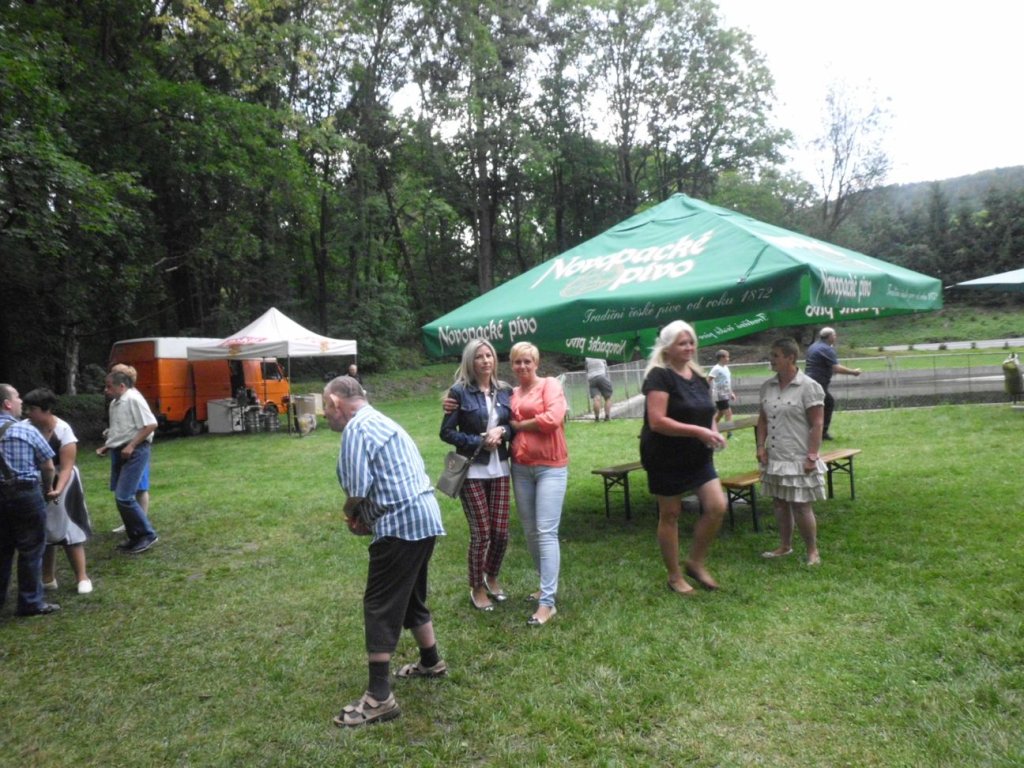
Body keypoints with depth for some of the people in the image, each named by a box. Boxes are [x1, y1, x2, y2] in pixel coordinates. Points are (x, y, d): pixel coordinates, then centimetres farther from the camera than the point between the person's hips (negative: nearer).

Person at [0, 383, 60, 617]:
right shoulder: (27, 430, -11)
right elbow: (48, 466, -5)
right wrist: (49, 489, 13)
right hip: (26, 495, -5)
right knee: (30, 550, 4)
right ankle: (31, 602, 10)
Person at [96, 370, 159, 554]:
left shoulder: (133, 399, -14)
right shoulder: (114, 403, 15)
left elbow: (151, 424, -20)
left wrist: (131, 446, -21)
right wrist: (106, 447, 12)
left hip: (134, 452, -10)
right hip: (118, 452, 10)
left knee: (124, 497, -13)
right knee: (121, 497, 11)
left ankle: (148, 534, -2)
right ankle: (135, 537, 21)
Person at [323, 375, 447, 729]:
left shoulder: (356, 428, -13)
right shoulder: (382, 422, 18)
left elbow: (358, 489, -18)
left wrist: (349, 513, 2)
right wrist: (363, 515, 9)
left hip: (401, 524, -10)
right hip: (424, 517, 10)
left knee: (380, 606, -3)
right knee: (411, 596, 24)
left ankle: (379, 697, 1)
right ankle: (431, 662, 40)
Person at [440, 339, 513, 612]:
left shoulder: (504, 391, 6)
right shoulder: (460, 392, -7)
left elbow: (515, 425, 11)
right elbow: (446, 432, -7)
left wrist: (502, 431, -11)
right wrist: (479, 442, -15)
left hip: (499, 469, 4)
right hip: (472, 471, -4)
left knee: (501, 532, 7)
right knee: (481, 533, 1)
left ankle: (492, 577, 35)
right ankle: (477, 588, 22)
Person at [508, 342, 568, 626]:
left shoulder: (550, 384, -4)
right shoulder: (512, 394, 11)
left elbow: (553, 418, -18)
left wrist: (518, 424, -8)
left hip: (550, 467, -6)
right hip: (520, 468, 6)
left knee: (546, 532, -10)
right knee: (530, 531, 12)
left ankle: (547, 602, -7)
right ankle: (547, 585, 29)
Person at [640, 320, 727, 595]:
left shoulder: (698, 376, 10)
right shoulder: (659, 376, -14)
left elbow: (707, 413, 20)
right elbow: (657, 421, -23)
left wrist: (714, 432, -2)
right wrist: (698, 431, -24)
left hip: (698, 457, 7)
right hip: (666, 459, -7)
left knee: (717, 506, -2)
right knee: (670, 515, 5)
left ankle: (696, 562, 19)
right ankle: (674, 576, 21)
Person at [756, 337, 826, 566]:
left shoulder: (808, 386, -11)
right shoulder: (767, 386, 7)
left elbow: (817, 424, -12)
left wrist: (812, 456, -16)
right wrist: (761, 446, 5)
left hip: (797, 459, -6)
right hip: (774, 458, 6)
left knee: (800, 505, -1)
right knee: (779, 502, 14)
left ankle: (812, 551, 17)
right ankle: (785, 546, 30)